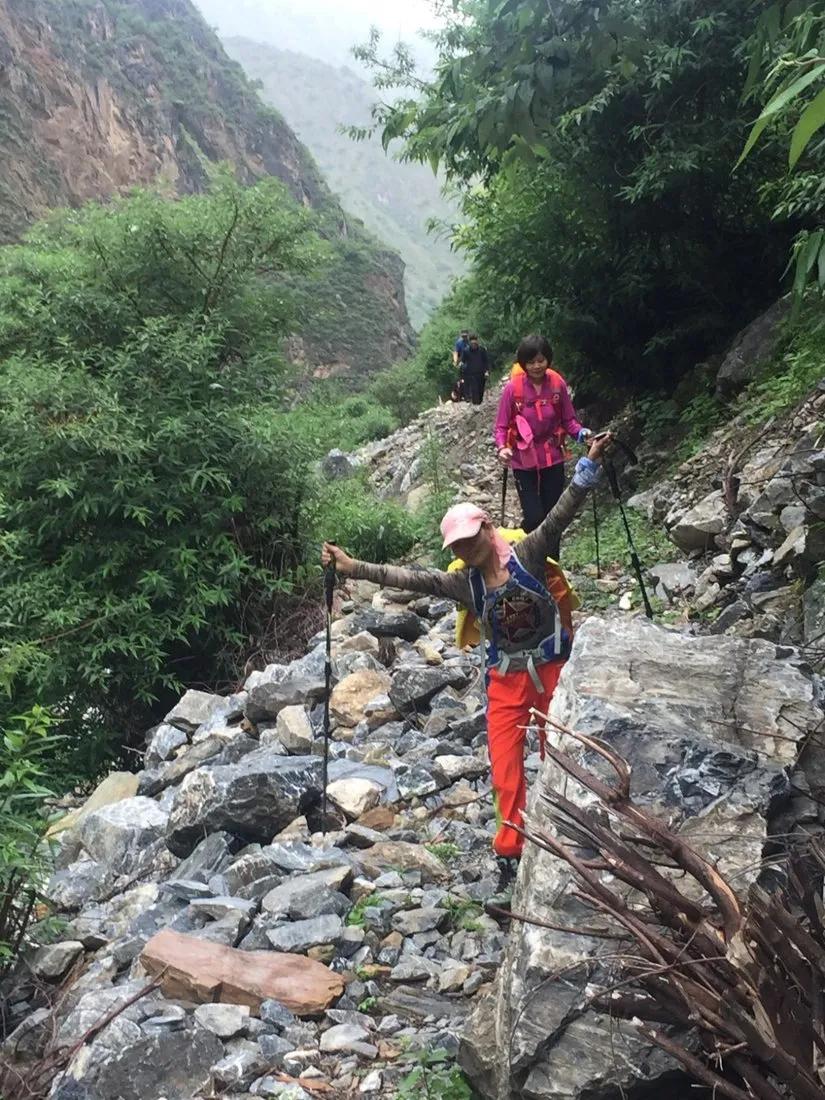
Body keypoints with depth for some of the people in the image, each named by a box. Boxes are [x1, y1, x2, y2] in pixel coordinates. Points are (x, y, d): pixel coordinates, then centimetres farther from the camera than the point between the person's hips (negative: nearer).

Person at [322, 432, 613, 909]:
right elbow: (407, 578, -9)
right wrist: (353, 567, -15)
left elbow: (561, 513, -18)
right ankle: (510, 861, 8)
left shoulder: (527, 554, -10)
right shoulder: (462, 582, -3)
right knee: (506, 774, -1)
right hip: (506, 681, 3)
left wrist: (589, 465, -28)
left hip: (552, 670, -2)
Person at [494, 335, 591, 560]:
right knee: (534, 518, -10)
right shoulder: (513, 388, -11)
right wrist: (502, 448, -24)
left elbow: (568, 419, 4)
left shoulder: (558, 384, -5)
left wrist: (580, 432, -16)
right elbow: (501, 426, -6)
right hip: (524, 461, -2)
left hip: (553, 459, 2)